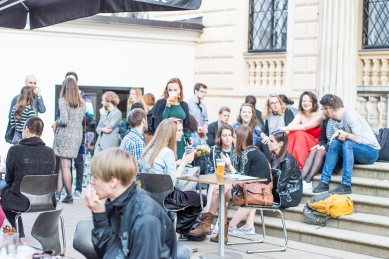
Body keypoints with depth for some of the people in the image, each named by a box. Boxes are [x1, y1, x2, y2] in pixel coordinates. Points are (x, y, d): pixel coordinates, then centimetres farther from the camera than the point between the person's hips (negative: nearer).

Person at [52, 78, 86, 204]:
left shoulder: (63, 101, -9)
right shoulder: (82, 103, 8)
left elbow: (64, 120, -18)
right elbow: (81, 119, 10)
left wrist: (56, 123, 3)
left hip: (65, 134, -6)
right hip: (77, 135, 6)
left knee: (65, 166, 1)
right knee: (62, 165, 11)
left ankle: (69, 196, 3)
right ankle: (58, 192, 8)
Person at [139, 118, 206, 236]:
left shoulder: (150, 149, 5)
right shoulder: (167, 152, -19)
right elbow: (172, 182, -21)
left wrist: (178, 163, 11)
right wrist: (183, 163, -12)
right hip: (164, 198, -8)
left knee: (186, 194, 30)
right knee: (201, 199, 12)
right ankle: (179, 229, 20)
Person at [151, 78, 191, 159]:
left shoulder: (184, 105, 12)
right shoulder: (161, 103, 0)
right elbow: (157, 124, -10)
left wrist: (188, 137, 2)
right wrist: (167, 106, -14)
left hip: (179, 143, 4)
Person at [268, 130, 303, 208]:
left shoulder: (288, 161, -19)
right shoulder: (275, 156, 7)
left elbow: (280, 186, -20)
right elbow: (271, 178, 1)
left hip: (291, 196, -8)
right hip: (281, 193, 8)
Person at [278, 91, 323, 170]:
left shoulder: (319, 116, -8)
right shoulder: (300, 115, 4)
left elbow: (304, 127, -23)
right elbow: (292, 125, -14)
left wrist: (285, 128, -30)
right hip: (301, 144, 4)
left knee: (299, 133, -31)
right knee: (292, 134, -26)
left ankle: (299, 167, -36)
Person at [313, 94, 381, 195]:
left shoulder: (350, 115, -20)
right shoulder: (335, 119, 4)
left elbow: (359, 140, -25)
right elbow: (338, 139, -1)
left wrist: (344, 133, -14)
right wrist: (338, 134, -21)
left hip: (371, 151, -7)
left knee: (348, 144, -31)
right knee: (335, 143, -15)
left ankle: (346, 185, -35)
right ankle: (324, 182, -19)